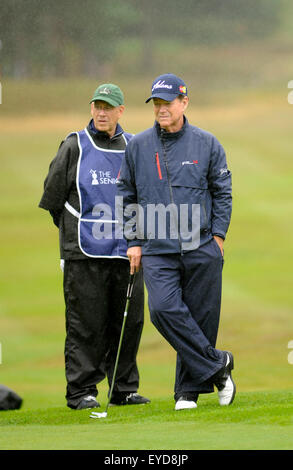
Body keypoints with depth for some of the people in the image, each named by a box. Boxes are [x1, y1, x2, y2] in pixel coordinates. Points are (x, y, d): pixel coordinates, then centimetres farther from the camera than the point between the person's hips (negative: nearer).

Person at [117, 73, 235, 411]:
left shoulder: (206, 144, 5)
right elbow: (127, 196, 14)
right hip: (157, 249, 1)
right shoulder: (137, 146, 8)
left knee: (200, 317, 0)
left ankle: (189, 389, 11)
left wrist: (218, 234, -1)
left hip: (201, 249, -1)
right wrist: (133, 241, 7)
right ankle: (216, 365, -8)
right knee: (164, 308, -20)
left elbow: (222, 193, 9)